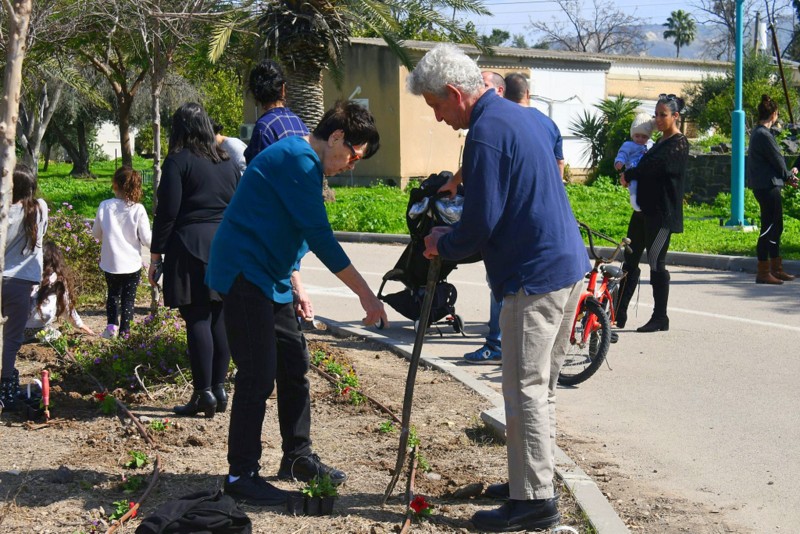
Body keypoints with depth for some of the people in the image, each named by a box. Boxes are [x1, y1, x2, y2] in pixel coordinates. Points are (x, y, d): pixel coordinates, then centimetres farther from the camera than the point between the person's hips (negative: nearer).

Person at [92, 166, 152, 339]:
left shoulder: (104, 206, -10)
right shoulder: (138, 209, -15)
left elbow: (96, 233, 2)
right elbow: (146, 239, -12)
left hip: (110, 263, 2)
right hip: (132, 263, -2)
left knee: (113, 294, 21)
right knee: (129, 298, 12)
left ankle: (112, 324, 7)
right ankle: (124, 330, 12)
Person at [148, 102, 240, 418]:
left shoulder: (178, 161, -4)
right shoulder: (228, 162, 14)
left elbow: (167, 212, -8)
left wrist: (156, 255, -4)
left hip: (191, 247, -6)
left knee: (197, 319, -4)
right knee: (219, 319, 8)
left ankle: (203, 393, -5)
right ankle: (219, 389, 13)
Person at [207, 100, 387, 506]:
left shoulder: (301, 162, 16)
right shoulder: (297, 159, -16)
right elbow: (320, 236, -21)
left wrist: (295, 288, 19)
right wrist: (366, 294, -19)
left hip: (268, 280, 11)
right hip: (245, 275, -11)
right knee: (257, 376, -8)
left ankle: (297, 457, 26)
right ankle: (241, 475, 1)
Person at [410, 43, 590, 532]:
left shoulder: (487, 133, -17)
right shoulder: (522, 117, 15)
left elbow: (481, 224, -19)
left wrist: (443, 245, 0)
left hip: (535, 278, -10)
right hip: (567, 265, 10)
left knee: (526, 390, -3)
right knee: (541, 386, 18)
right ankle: (534, 477, 29)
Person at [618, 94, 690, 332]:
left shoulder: (679, 143, -10)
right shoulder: (661, 142, 18)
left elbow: (654, 166, -21)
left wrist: (628, 176, -7)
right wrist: (630, 175, 3)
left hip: (662, 213, -10)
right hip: (645, 209, 10)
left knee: (656, 262, -7)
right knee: (630, 259, 9)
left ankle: (660, 318, 2)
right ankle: (619, 314, 16)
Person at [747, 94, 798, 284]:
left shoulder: (757, 132, 14)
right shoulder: (764, 135, -18)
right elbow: (778, 161, -12)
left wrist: (787, 175, 12)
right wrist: (789, 175, 5)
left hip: (764, 186, 10)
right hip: (768, 186, -10)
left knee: (776, 227, 16)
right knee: (769, 228, -6)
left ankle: (776, 268, 23)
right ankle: (763, 272, -2)